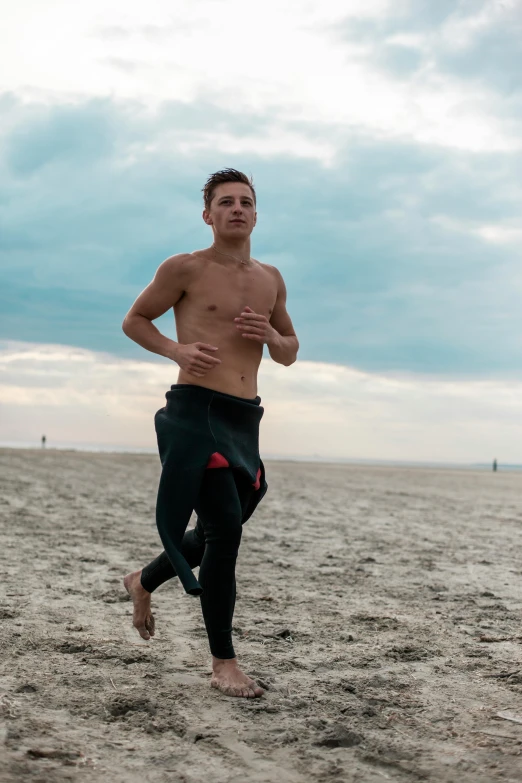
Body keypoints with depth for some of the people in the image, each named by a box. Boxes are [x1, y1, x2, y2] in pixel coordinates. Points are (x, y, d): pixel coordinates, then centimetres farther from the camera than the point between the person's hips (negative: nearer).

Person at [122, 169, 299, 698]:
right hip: (195, 411, -6)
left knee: (217, 533, 16)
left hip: (245, 421, 6)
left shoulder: (270, 279, 15)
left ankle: (143, 582, 44)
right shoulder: (185, 269, 0)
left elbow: (290, 353, 22)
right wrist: (177, 349, -10)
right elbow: (134, 320, 8)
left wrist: (271, 336, -1)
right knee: (225, 530, -15)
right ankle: (223, 663, -4)